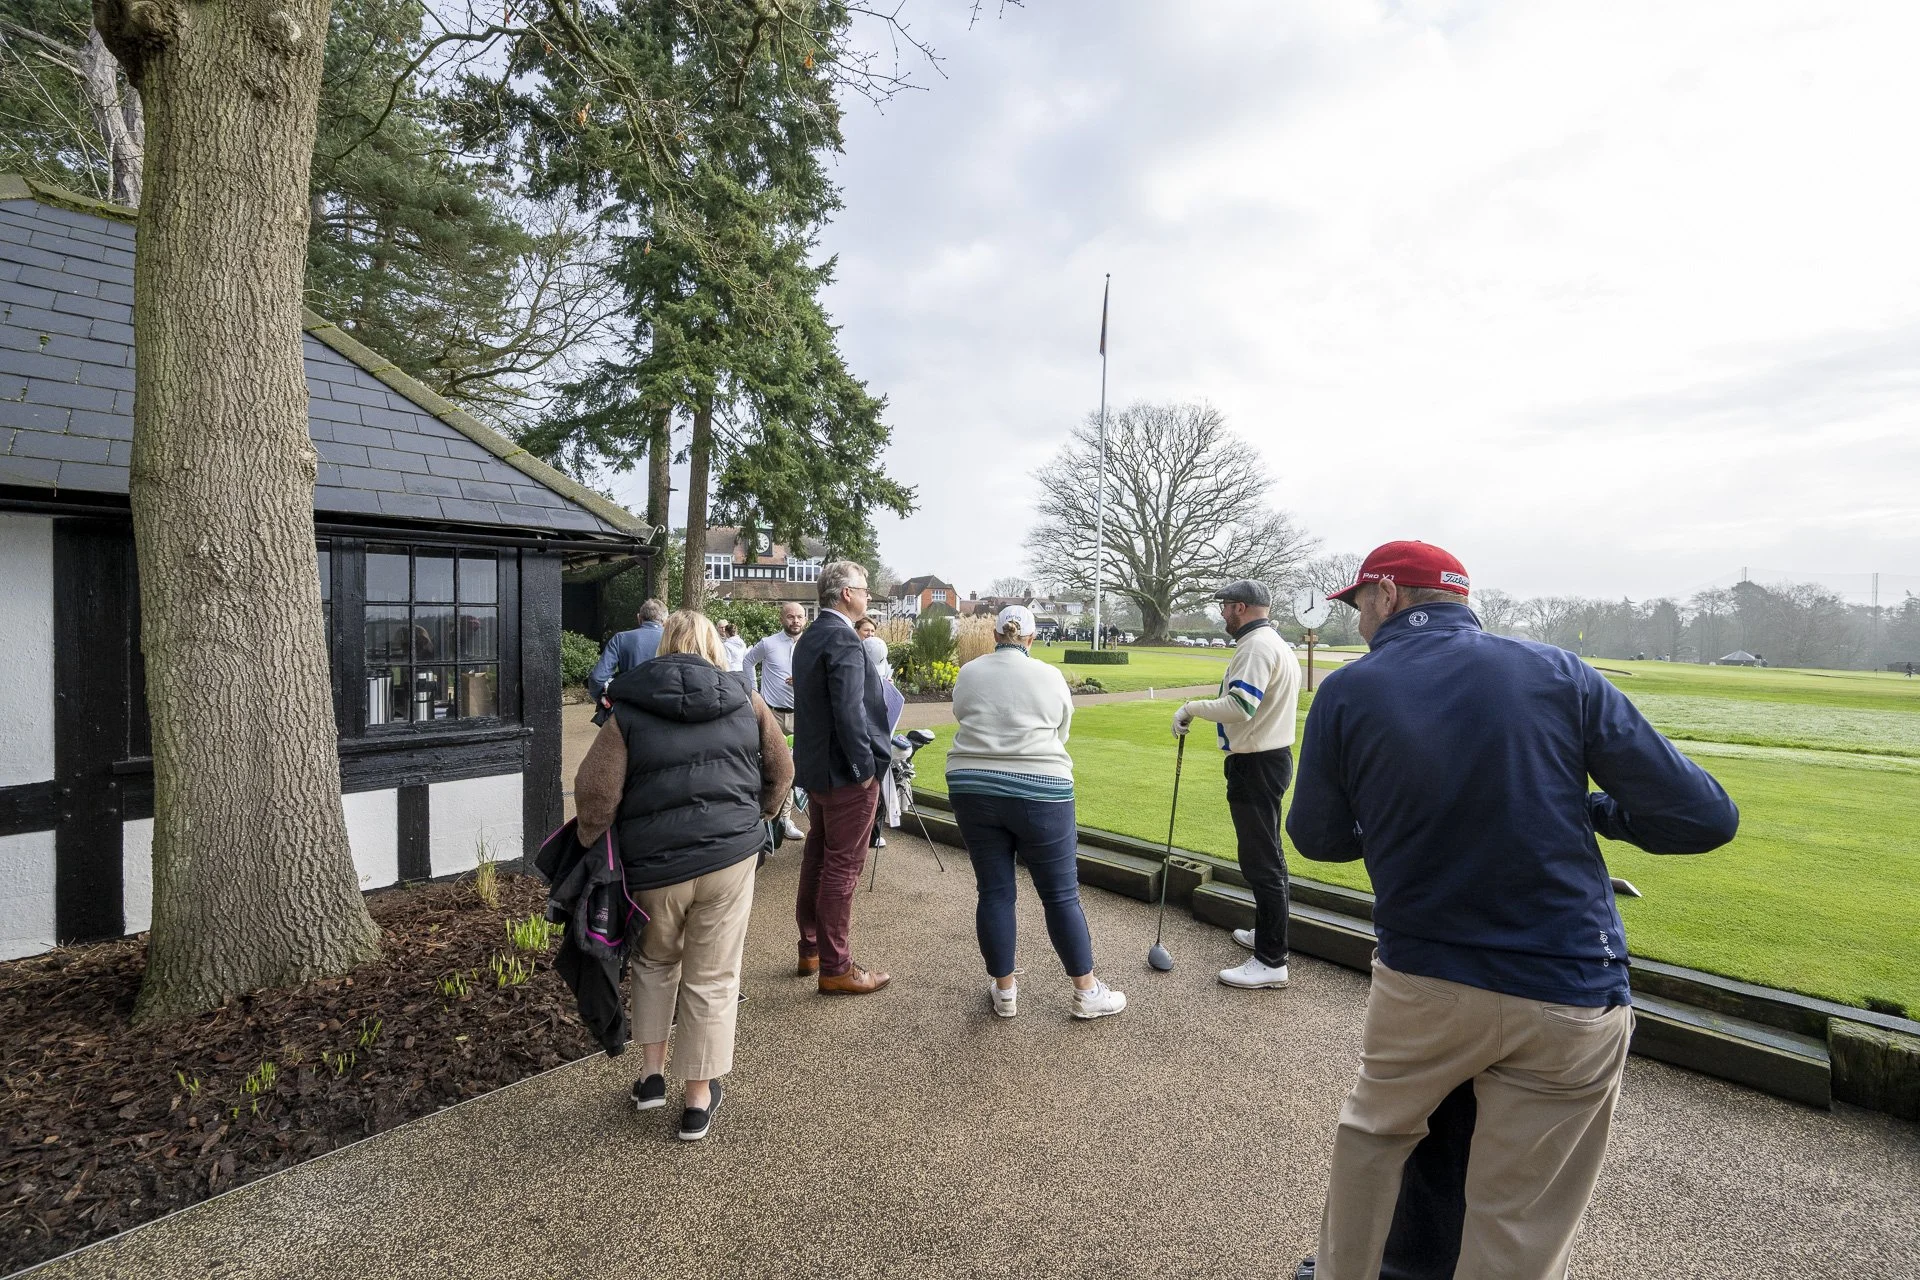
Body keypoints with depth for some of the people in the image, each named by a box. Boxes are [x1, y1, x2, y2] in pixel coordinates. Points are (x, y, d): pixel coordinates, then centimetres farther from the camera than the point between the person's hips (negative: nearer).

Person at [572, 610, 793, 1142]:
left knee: (655, 961, 27)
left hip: (655, 863, 0)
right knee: (712, 978, 12)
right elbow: (780, 770, 10)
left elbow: (596, 791, -8)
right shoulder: (745, 700, 4)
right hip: (730, 856, 0)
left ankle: (651, 1072, 32)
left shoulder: (629, 711, -1)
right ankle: (699, 1098, 24)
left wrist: (590, 844, 9)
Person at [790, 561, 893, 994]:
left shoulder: (809, 637, 11)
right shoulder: (843, 638, -20)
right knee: (843, 866, 1)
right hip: (845, 772, -10)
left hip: (816, 766, 10)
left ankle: (810, 950, 32)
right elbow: (849, 711, -26)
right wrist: (865, 767, -18)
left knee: (817, 857, 18)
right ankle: (835, 968, 13)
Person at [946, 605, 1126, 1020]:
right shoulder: (1050, 676, 1)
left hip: (973, 790, 3)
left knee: (994, 891, 10)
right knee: (1061, 895, 6)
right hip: (1037, 793, -2)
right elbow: (1060, 735, 12)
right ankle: (1087, 992, 18)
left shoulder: (968, 674, 5)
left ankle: (1004, 991, 20)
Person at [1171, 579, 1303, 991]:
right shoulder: (1279, 644, 15)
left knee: (1260, 860, -5)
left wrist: (1192, 707, -17)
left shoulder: (1257, 646, -19)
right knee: (1268, 854, 21)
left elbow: (1239, 707, -31)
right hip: (1273, 754, 11)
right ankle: (1267, 932, 36)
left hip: (1255, 765, -11)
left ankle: (1271, 961, 3)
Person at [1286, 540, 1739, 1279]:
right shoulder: (1559, 673, -4)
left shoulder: (1346, 693, -8)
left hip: (1419, 984, -1)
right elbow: (1704, 818, -3)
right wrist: (1591, 811, 15)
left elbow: (1318, 838, 3)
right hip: (1570, 1003, 1)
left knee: (1370, 1134, 27)